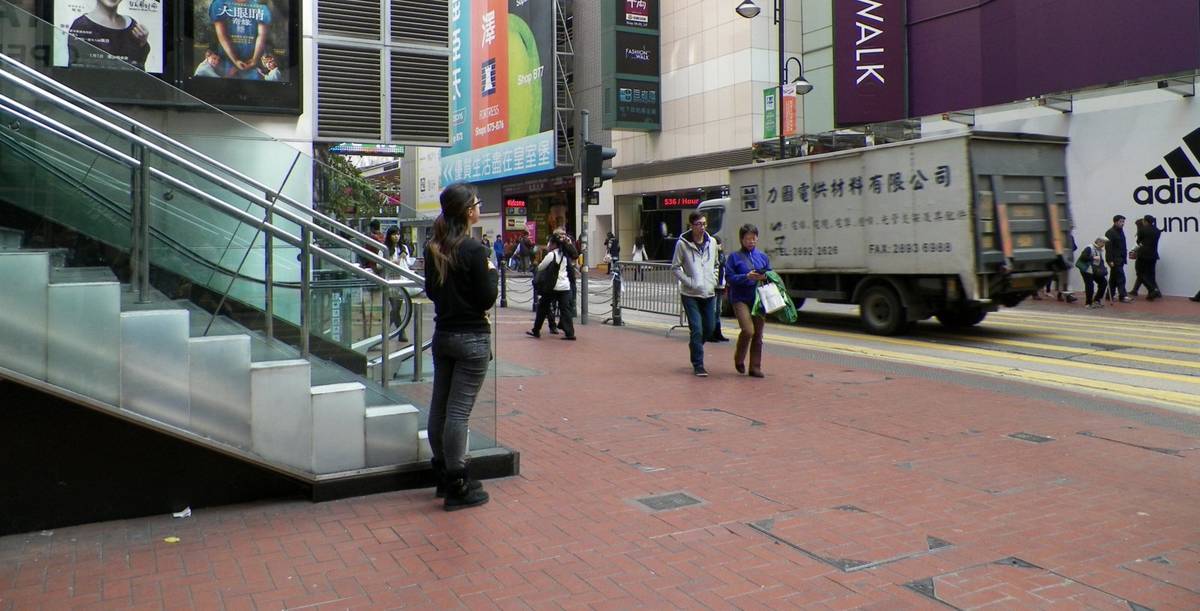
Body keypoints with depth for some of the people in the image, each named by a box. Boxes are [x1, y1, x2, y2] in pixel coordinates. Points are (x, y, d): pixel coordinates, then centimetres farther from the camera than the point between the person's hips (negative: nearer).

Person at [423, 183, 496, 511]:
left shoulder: (433, 248, 5)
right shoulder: (474, 250, -17)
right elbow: (487, 299, -15)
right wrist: (491, 271, 0)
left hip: (443, 334, 8)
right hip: (471, 339, -7)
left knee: (439, 406, 14)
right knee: (459, 411, -4)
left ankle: (443, 473, 28)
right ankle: (459, 487, 3)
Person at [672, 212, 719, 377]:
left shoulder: (712, 242, 7)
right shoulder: (682, 243, -7)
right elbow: (675, 267, -3)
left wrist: (714, 281, 6)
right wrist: (689, 282, -12)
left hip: (709, 294, 5)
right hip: (690, 294, -5)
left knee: (710, 328, 9)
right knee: (697, 329, -8)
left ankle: (695, 348, 38)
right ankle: (698, 366, 0)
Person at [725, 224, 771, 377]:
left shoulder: (763, 256, 11)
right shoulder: (734, 257, 1)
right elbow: (729, 277, -6)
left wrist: (765, 277, -7)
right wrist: (747, 277, -18)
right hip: (741, 299, -4)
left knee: (758, 334, 5)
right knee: (748, 330, -18)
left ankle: (755, 368, 14)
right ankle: (739, 359, 9)